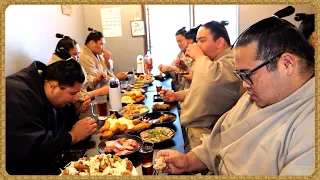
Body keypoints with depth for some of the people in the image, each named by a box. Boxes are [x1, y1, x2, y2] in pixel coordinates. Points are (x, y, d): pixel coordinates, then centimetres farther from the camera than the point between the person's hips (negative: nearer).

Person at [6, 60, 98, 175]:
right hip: (23, 169, -8)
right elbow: (30, 152, -33)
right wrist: (74, 135, -23)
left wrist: (75, 110, -6)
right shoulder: (18, 93, -27)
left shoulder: (52, 94, -1)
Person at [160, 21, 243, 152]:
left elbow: (212, 78, -41)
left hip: (205, 132, -9)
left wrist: (198, 55, -21)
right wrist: (176, 95, 11)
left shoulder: (232, 61, -19)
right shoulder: (213, 61, 16)